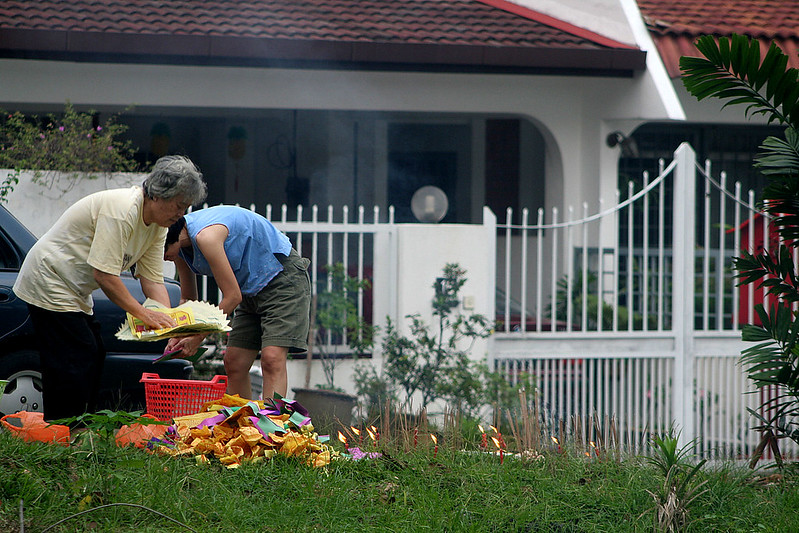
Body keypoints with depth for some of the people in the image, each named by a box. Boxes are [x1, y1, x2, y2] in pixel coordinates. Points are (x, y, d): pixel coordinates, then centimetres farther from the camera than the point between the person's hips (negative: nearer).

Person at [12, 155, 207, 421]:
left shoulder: (157, 224, 3)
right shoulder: (121, 211, -27)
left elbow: (153, 279, 0)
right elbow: (103, 274, -29)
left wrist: (169, 324, -14)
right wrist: (142, 313, -26)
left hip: (75, 293, 10)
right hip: (49, 282, -10)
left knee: (93, 357, 8)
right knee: (75, 361, -15)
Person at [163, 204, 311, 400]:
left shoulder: (206, 236, -29)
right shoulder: (179, 246, -1)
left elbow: (232, 296, -24)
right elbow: (188, 299, 14)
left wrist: (198, 337, -18)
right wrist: (178, 335, -4)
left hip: (283, 278, -10)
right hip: (252, 287, 10)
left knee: (272, 358, -22)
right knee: (234, 362, 2)